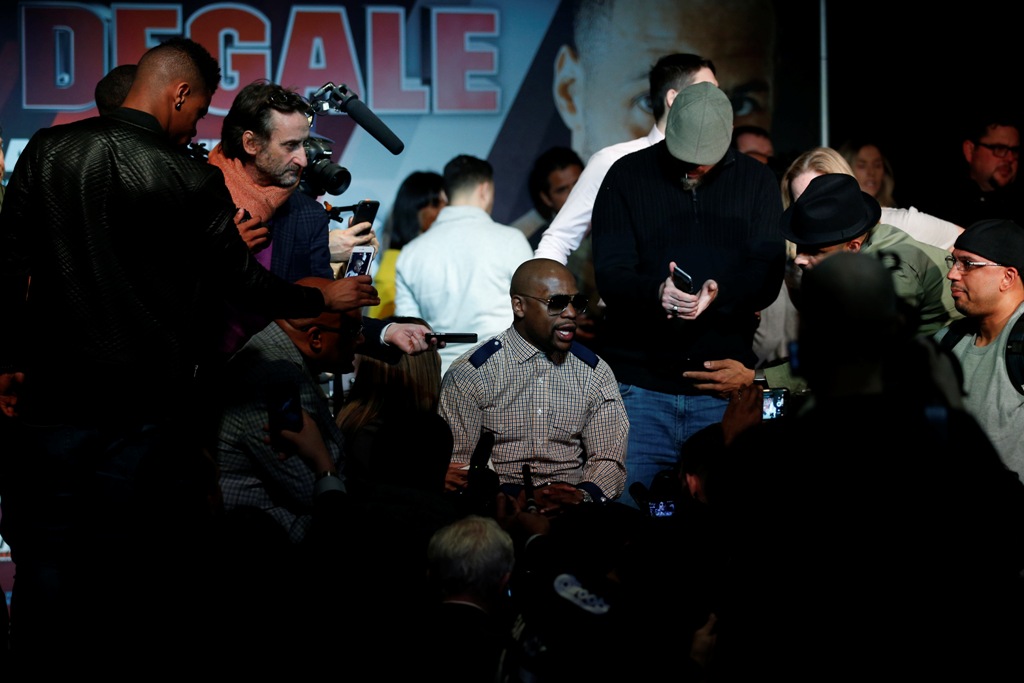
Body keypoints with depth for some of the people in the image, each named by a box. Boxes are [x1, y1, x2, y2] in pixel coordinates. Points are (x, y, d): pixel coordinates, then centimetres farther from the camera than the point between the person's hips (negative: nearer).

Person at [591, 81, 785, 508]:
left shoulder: (756, 181, 9)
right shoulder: (627, 177, 5)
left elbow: (768, 274, -1)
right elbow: (610, 273, -4)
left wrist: (717, 294, -22)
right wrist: (657, 292, -26)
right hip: (640, 381, -1)